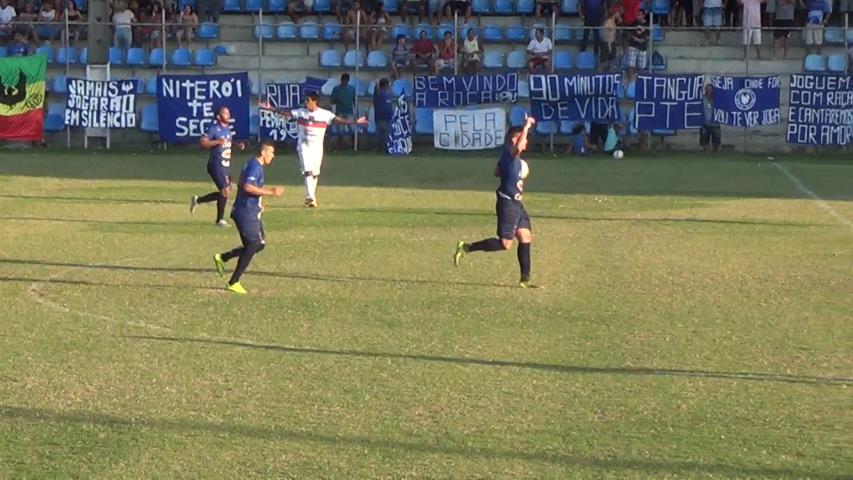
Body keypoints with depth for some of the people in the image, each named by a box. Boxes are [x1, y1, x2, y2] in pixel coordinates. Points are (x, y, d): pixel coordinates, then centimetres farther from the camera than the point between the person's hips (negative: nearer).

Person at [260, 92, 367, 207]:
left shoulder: (325, 114, -6)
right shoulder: (300, 112, 0)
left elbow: (339, 119, -11)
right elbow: (286, 113, 2)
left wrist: (355, 122, -21)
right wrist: (270, 108, -3)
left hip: (317, 147, 1)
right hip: (304, 147, -1)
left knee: (315, 173, 9)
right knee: (307, 171, -13)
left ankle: (310, 197, 23)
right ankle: (311, 198, -20)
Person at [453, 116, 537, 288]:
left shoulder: (511, 156, 14)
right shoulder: (509, 153, -16)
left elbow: (497, 172, 28)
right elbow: (518, 148, -41)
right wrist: (527, 127, -33)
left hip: (516, 203, 10)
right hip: (507, 203, -10)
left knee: (526, 237, 7)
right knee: (505, 243, -8)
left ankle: (525, 279, 11)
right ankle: (466, 248, 1)